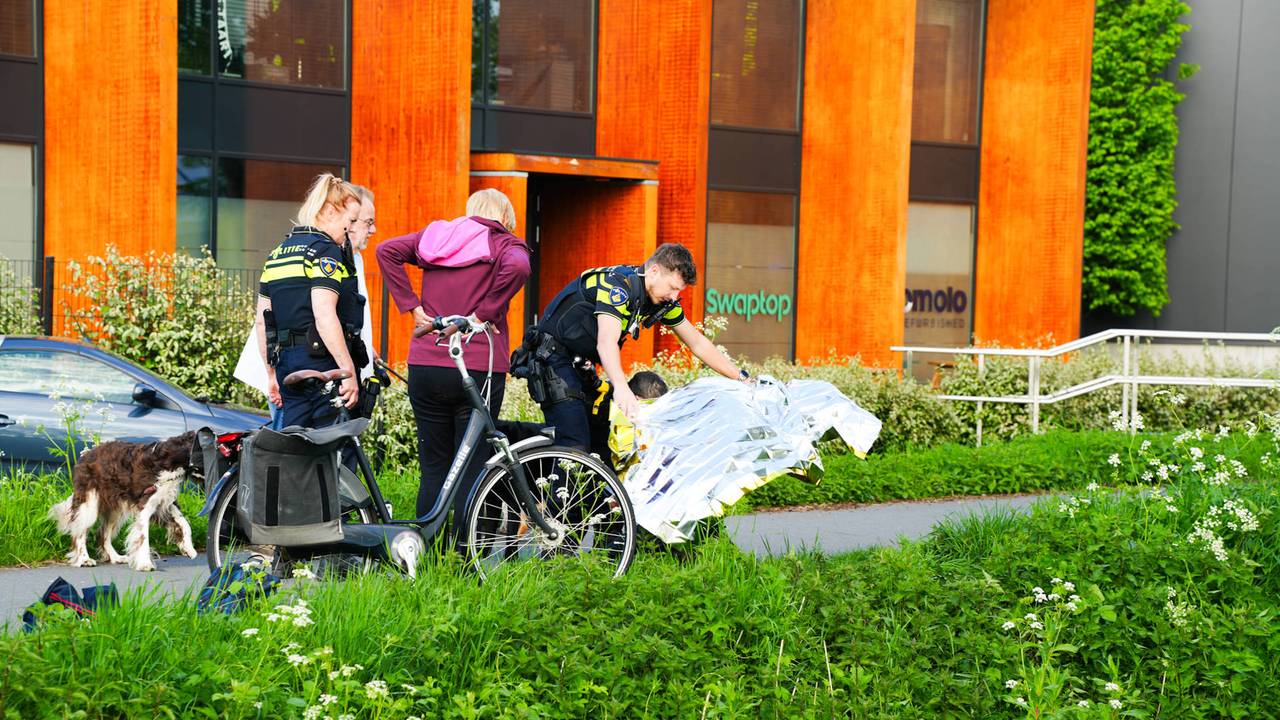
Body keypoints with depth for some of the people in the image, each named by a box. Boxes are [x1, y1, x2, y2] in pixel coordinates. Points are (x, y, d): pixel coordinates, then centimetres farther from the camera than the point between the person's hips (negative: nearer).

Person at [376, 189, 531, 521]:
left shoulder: (434, 235, 14)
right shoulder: (505, 244, 1)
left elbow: (387, 250, 1)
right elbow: (517, 267, -21)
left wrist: (411, 305, 2)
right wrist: (484, 313, -12)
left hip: (424, 366, 4)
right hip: (478, 369, -4)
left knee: (433, 469, 13)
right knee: (471, 473, 4)